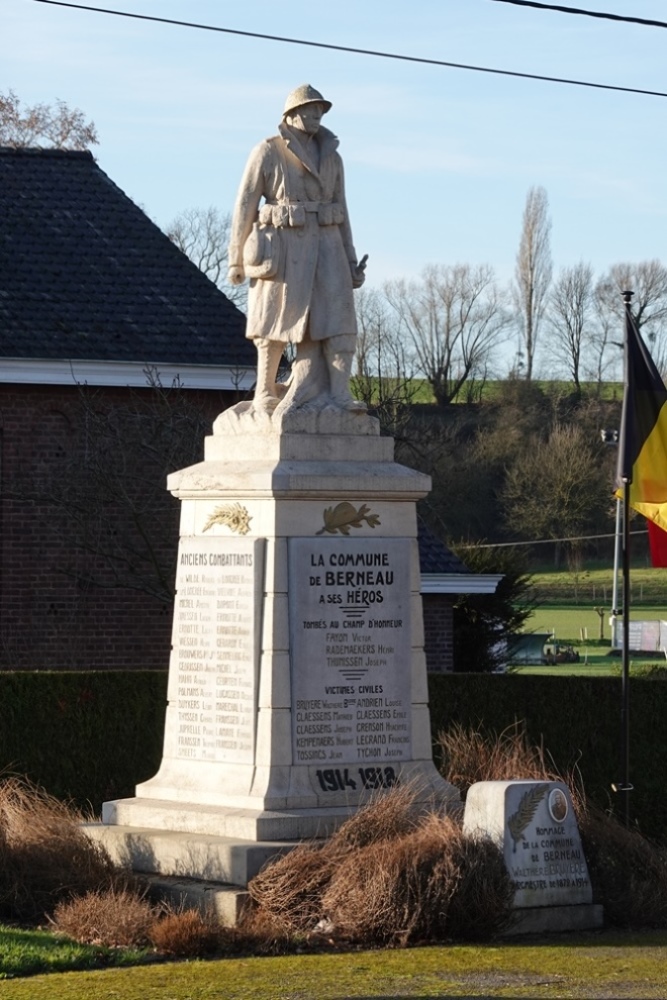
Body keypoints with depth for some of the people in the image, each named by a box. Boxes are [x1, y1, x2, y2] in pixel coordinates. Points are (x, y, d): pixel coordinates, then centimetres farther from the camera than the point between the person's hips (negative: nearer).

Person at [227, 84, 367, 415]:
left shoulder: (331, 156, 13)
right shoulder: (267, 152, -3)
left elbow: (340, 210, 16)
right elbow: (245, 205, -2)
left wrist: (350, 261, 12)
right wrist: (236, 259, -5)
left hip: (325, 245, 4)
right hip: (282, 246, -4)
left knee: (336, 316, -8)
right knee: (278, 319, 0)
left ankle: (338, 392, -12)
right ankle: (265, 393, 12)